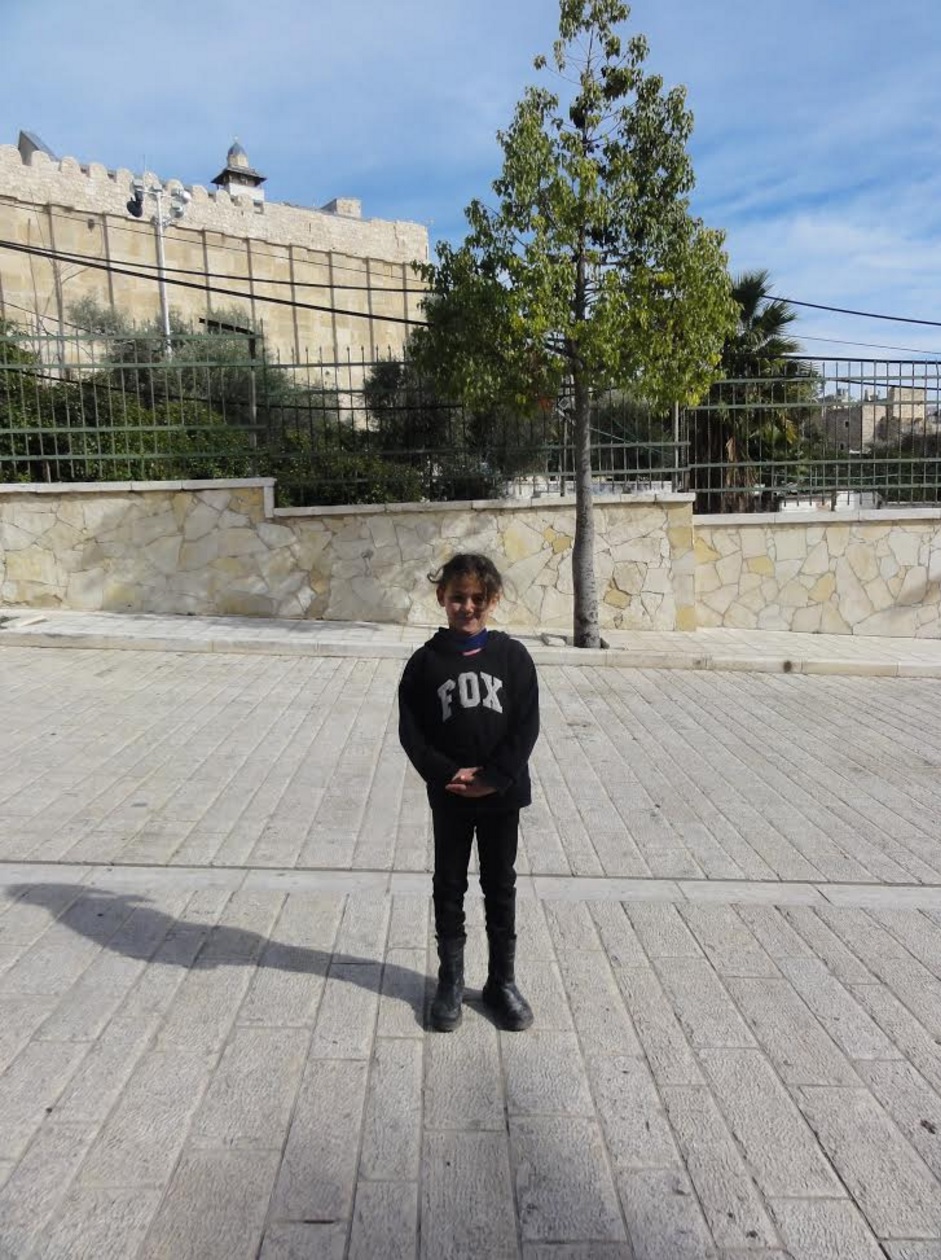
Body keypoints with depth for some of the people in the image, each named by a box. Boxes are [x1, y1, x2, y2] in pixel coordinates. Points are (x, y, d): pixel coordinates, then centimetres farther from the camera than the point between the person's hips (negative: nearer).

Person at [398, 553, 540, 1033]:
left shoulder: (512, 655, -4)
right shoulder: (427, 660, -4)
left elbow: (526, 725, -7)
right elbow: (410, 729, -5)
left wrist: (493, 777, -16)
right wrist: (448, 774, -15)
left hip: (501, 794, 0)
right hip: (448, 796, 0)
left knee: (501, 887, 13)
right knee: (449, 886, 13)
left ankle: (503, 980, 29)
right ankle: (450, 980, 30)